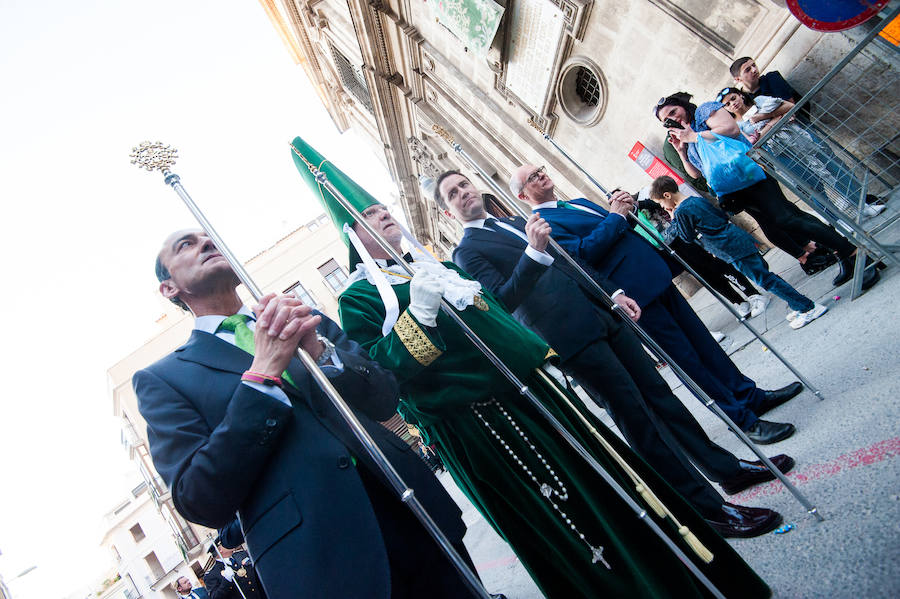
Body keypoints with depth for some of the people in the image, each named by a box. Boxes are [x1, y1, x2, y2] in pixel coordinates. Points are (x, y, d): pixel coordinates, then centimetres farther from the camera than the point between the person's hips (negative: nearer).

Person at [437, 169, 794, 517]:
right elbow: (502, 300, -17)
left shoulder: (517, 222, 22)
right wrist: (534, 250, -29)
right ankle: (708, 508, 13)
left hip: (601, 315, 8)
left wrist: (612, 294, 16)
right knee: (635, 415, -3)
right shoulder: (467, 253, -1)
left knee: (657, 391, 14)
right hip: (571, 336, -7)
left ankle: (725, 468, 32)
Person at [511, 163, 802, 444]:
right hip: (633, 292, -9)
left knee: (701, 339, 16)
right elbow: (582, 252, -21)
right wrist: (616, 216, -14)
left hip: (656, 275, 9)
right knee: (686, 357, 1)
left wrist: (623, 209, 3)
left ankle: (751, 396, 33)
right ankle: (744, 420, 18)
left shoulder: (578, 202, 20)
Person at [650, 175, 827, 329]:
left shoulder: (681, 211, -15)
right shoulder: (698, 199, 13)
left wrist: (674, 219, 2)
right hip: (741, 239, 9)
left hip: (732, 249, -9)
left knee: (765, 279, -2)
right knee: (762, 272, 18)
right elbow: (723, 215, 20)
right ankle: (799, 305, 27)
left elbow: (688, 237, -4)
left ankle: (809, 307, 3)